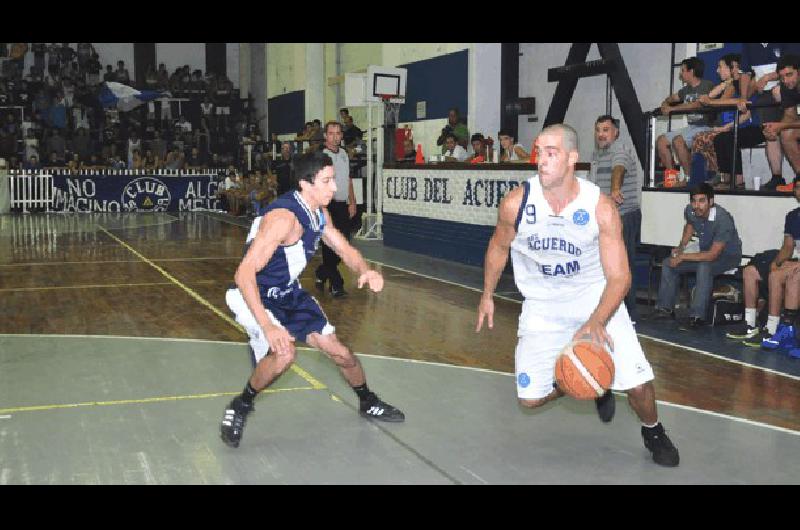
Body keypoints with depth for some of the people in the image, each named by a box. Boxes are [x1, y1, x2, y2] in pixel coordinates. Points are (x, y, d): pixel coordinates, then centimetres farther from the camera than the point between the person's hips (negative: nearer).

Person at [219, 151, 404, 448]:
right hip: (255, 297, -8)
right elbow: (244, 273, -34)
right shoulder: (283, 217, -30)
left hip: (290, 294, 8)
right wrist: (268, 327, -42)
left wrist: (365, 271, -15)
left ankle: (368, 403, 35)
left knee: (341, 352, 9)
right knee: (283, 354, -32)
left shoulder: (319, 214, -2)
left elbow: (345, 249, 10)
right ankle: (240, 407, -5)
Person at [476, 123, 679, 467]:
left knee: (637, 384, -12)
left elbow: (619, 277, -20)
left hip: (596, 298, -2)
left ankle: (653, 432, 24)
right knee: (530, 397, 0)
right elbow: (499, 247, 4)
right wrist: (487, 296, 10)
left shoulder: (601, 208, -22)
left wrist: (596, 322, -36)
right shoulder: (516, 203, -17)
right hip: (543, 304, 2)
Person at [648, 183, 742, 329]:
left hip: (728, 256, -7)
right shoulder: (690, 211, -13)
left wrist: (683, 257, -28)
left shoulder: (723, 220, -33)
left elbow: (712, 255, -33)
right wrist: (681, 247, 0)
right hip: (706, 252, 7)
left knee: (704, 267, -37)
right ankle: (665, 308, 6)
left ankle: (697, 316, -31)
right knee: (667, 263, -2)